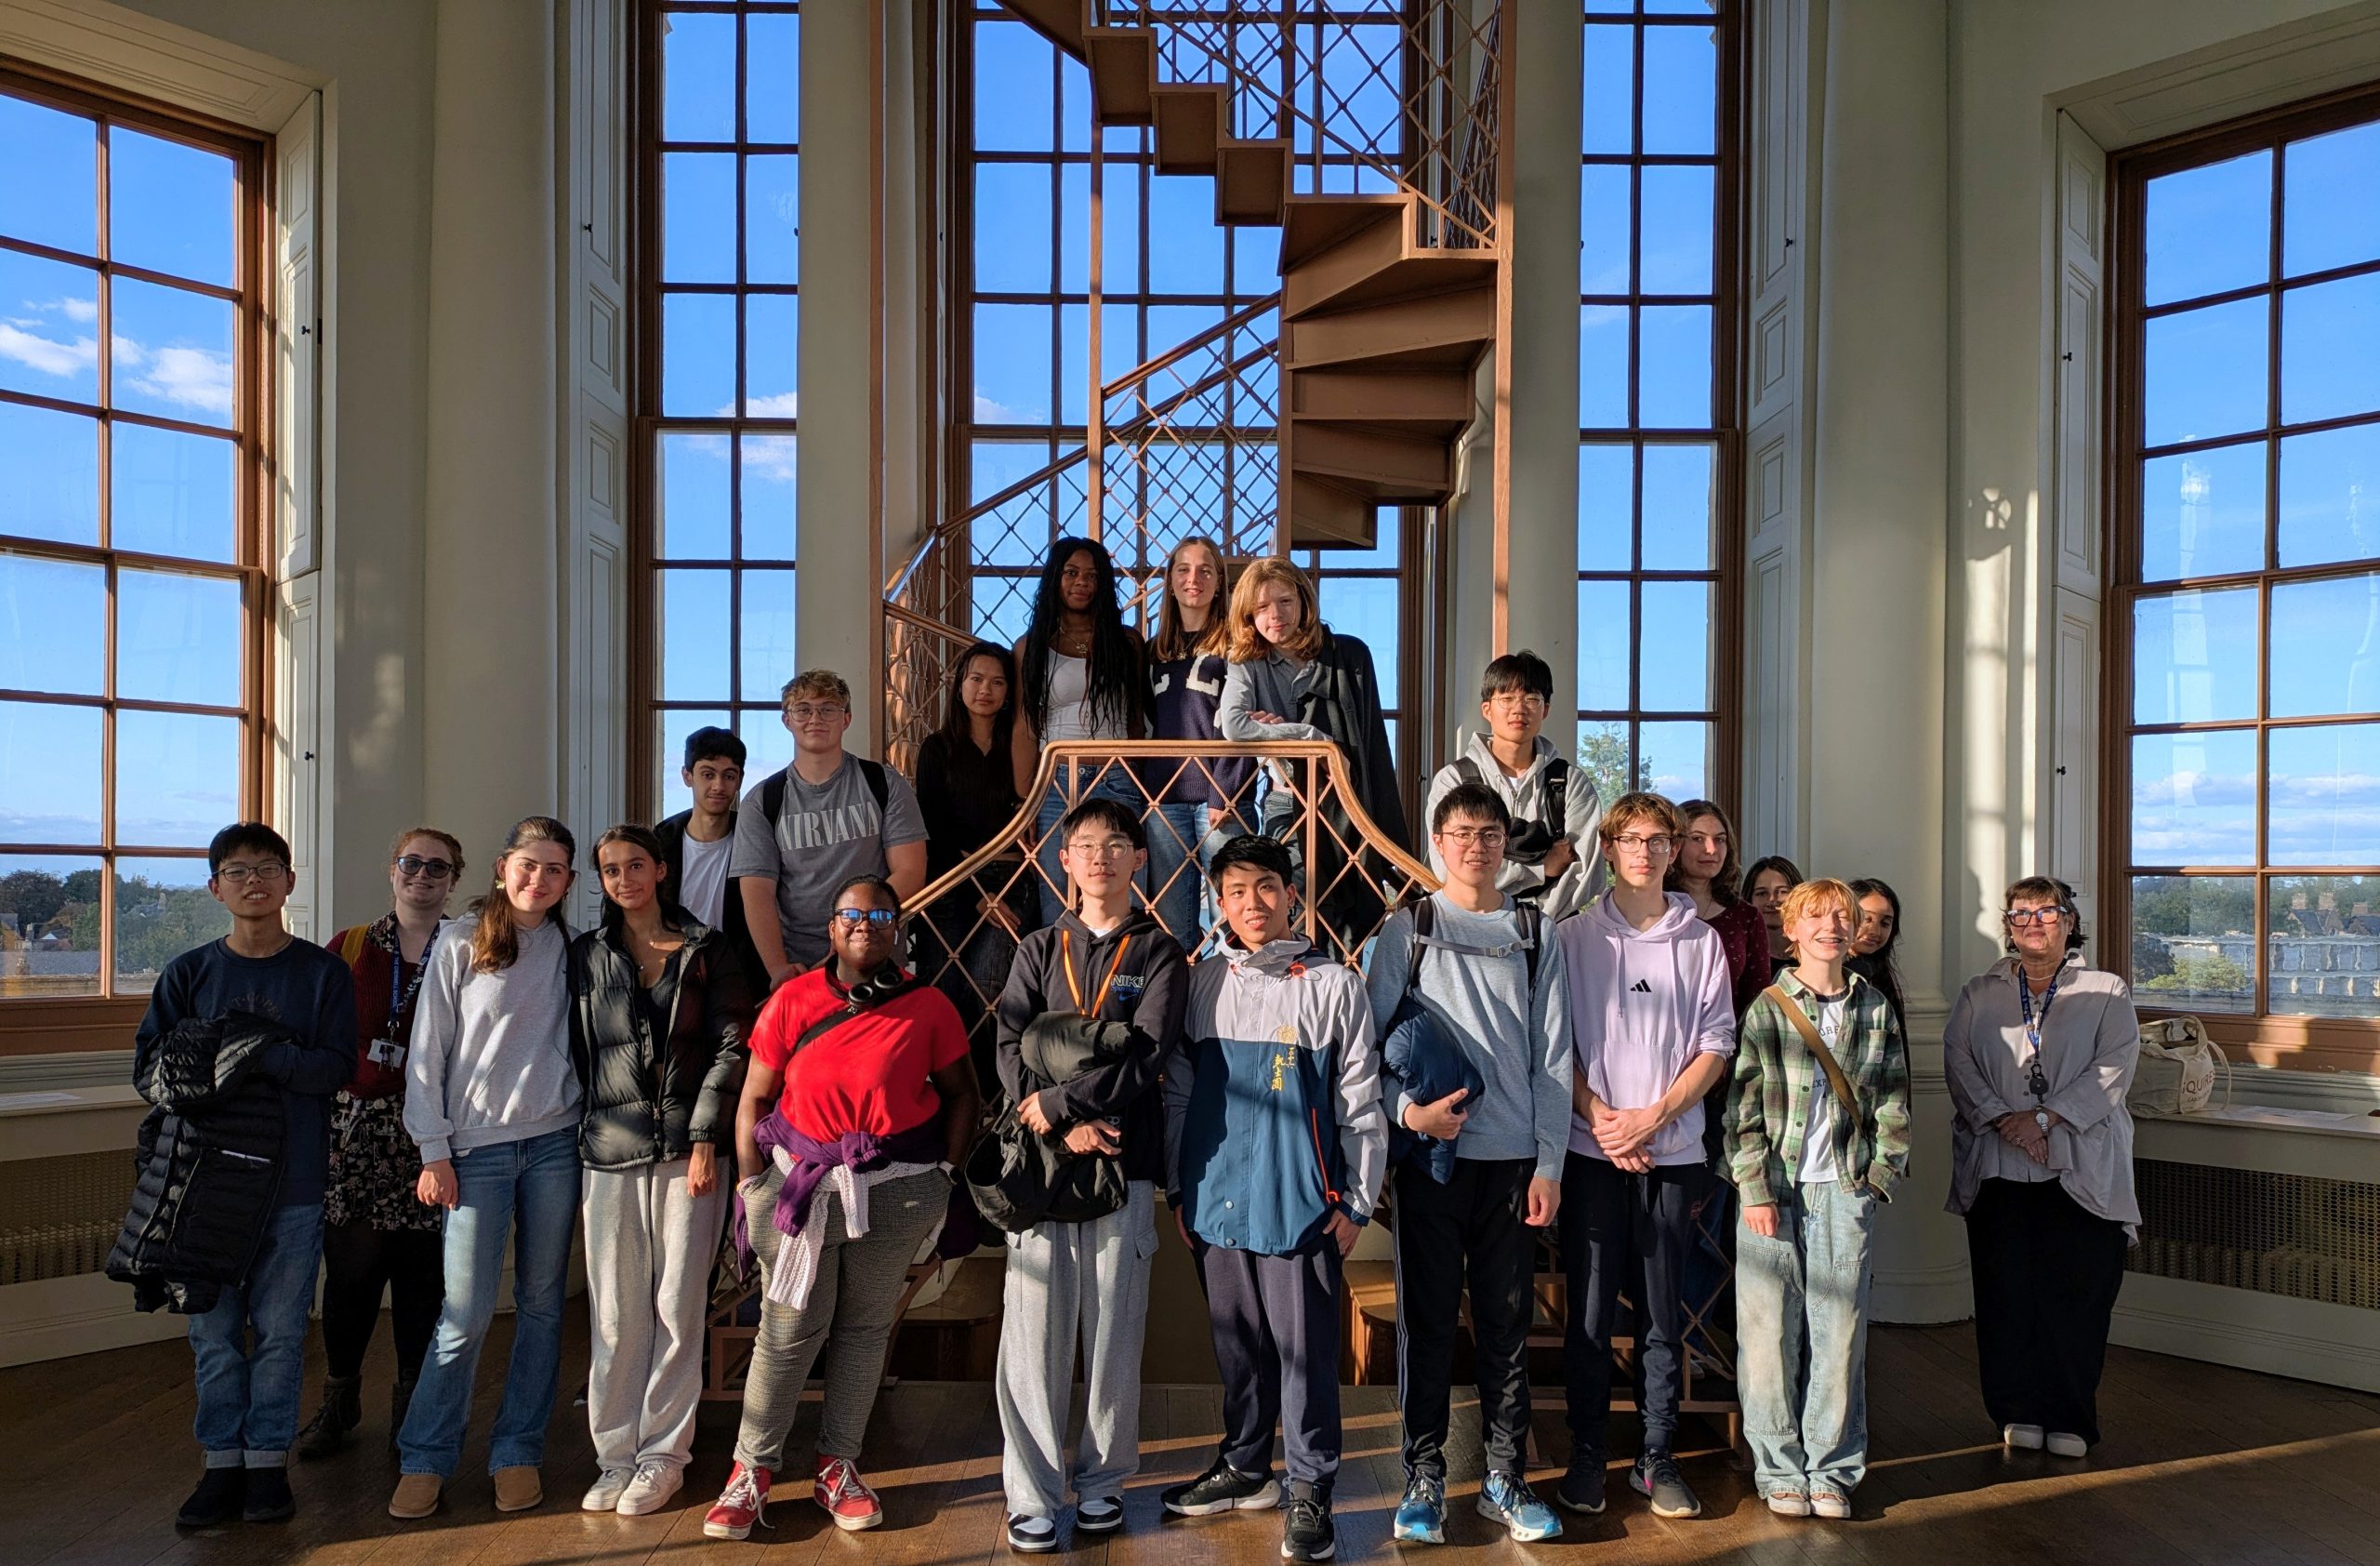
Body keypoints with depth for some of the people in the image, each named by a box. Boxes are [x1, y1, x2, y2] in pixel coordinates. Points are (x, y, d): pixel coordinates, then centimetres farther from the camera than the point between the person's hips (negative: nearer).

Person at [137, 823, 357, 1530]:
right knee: (214, 1329, 7)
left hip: (293, 1180, -2)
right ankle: (222, 1463, 19)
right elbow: (148, 1064, 2)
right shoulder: (189, 972, 7)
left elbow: (335, 1067, -8)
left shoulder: (323, 972, 1)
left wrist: (256, 1054, -20)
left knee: (280, 1328, 5)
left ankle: (268, 1461, 17)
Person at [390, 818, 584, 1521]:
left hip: (555, 1144, 3)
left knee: (541, 1303, 7)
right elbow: (427, 1053, -1)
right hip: (478, 1146, -3)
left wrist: (587, 1136, 5)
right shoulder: (461, 944, -1)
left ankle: (518, 1451, 18)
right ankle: (425, 1458, 12)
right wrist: (434, 1152, -4)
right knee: (466, 1310, -4)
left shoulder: (568, 949, 7)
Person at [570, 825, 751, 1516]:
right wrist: (585, 1131, 4)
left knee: (678, 1307, 2)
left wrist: (704, 1136, -7)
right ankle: (616, 1453, 15)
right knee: (614, 1313, 2)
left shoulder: (708, 951, 5)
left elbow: (729, 1046, 0)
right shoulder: (587, 955, 11)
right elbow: (578, 1051, 12)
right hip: (611, 1152, 2)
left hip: (687, 1148, -1)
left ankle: (664, 1454, 12)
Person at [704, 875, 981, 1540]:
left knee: (865, 1326, 9)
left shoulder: (928, 1007, -3)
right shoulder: (792, 1002, -3)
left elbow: (961, 1093, 6)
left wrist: (942, 1176, 0)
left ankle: (839, 1468, 23)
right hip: (802, 1179, 0)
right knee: (789, 1327, 0)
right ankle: (752, 1469, 15)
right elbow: (754, 1101, 1)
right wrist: (754, 1189, -3)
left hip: (895, 1187, 1)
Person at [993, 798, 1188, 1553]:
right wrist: (1069, 1126, -14)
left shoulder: (1159, 954, 6)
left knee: (1115, 1331, 5)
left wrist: (1058, 1102, -12)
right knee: (1034, 1330, 1)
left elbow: (1145, 1057, -7)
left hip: (1124, 1163, -1)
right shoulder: (1038, 950, 12)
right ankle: (1031, 1494, 11)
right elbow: (1011, 1050, 0)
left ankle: (1102, 1482, 20)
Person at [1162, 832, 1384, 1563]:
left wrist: (1357, 1201, -3)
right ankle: (1245, 1467, 31)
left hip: (1301, 1202, -3)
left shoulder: (1334, 985, -4)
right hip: (1217, 1200, 4)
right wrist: (1178, 1188, 9)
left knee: (1305, 1350, 2)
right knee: (1237, 1345, 15)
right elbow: (1178, 1092, 11)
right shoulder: (1201, 985, 5)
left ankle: (1310, 1491, 15)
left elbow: (1360, 1103, -2)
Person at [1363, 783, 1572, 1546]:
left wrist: (1549, 1164, 1)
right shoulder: (1407, 930, 3)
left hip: (1514, 1159, 2)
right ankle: (1424, 1478, 16)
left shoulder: (1536, 933, 8)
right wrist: (1407, 1110, -15)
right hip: (1430, 1155, -1)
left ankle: (1504, 1478, 20)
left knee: (1507, 1325, 8)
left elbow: (1553, 1056, 6)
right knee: (1427, 1321, 4)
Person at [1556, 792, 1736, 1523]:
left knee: (1662, 1312, 8)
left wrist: (1653, 1116, -8)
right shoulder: (1574, 937, 3)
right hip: (1592, 1151, -1)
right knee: (1589, 1311, 3)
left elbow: (1717, 1043, 3)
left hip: (1672, 1151, 1)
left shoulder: (1701, 941, 7)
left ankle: (1657, 1458, 19)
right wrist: (1600, 1119, -11)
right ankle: (1586, 1456, 15)